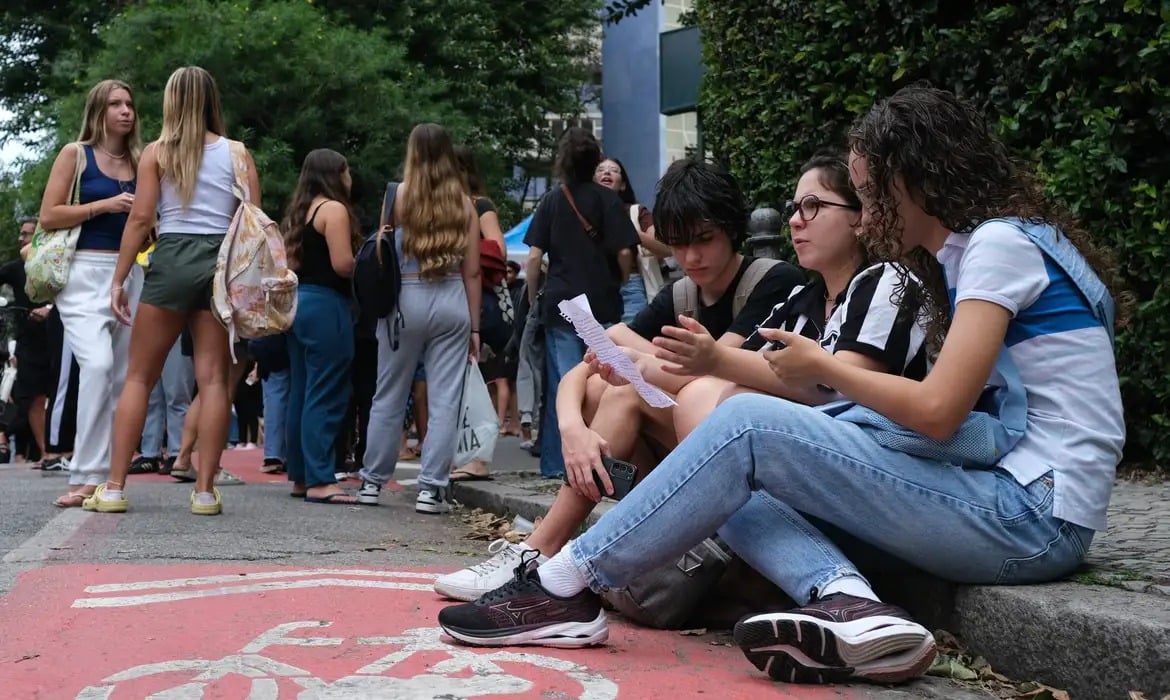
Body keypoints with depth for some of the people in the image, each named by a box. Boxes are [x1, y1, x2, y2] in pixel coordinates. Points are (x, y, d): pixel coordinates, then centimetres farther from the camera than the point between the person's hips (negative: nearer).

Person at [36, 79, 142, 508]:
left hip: (130, 275, 5)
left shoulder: (139, 161, 16)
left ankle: (104, 475, 11)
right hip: (86, 273, -5)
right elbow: (48, 216, -5)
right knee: (98, 365, -23)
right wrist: (105, 205, -12)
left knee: (122, 376, 4)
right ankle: (87, 475, -20)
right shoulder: (75, 154, 3)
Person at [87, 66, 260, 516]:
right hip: (223, 263, 1)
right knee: (213, 378, 1)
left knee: (139, 376, 6)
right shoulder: (238, 153, 9)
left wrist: (118, 280, 2)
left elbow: (141, 218, -2)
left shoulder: (157, 152, 5)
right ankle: (205, 491, -1)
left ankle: (114, 487, 4)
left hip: (172, 259, -1)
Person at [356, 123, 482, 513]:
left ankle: (373, 481, 19)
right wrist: (474, 326, 9)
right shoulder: (464, 203, 5)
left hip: (405, 300, -1)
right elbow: (472, 271, 5)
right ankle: (431, 488, 1)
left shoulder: (398, 196, -1)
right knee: (444, 400, 3)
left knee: (389, 398, 10)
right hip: (453, 304, 1)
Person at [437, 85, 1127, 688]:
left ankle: (567, 588, -9)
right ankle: (847, 604, -24)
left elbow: (935, 411, -19)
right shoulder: (974, 252, 20)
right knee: (744, 480, 0)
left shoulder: (1002, 242, -10)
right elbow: (951, 406, 12)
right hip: (1010, 507, 9)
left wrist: (821, 366, -3)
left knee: (747, 425, -15)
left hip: (1032, 516, -9)